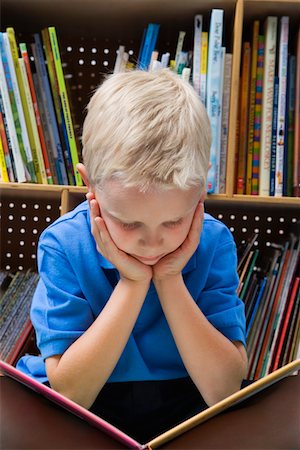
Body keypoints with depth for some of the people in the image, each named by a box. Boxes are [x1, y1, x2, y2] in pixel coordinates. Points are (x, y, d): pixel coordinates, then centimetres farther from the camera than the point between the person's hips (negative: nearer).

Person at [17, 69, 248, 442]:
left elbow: (223, 390, -15)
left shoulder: (213, 243, -11)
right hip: (87, 410, 0)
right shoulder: (62, 245, -14)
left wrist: (170, 281, -21)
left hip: (183, 410, 1)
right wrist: (132, 283, -22)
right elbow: (69, 395, -18)